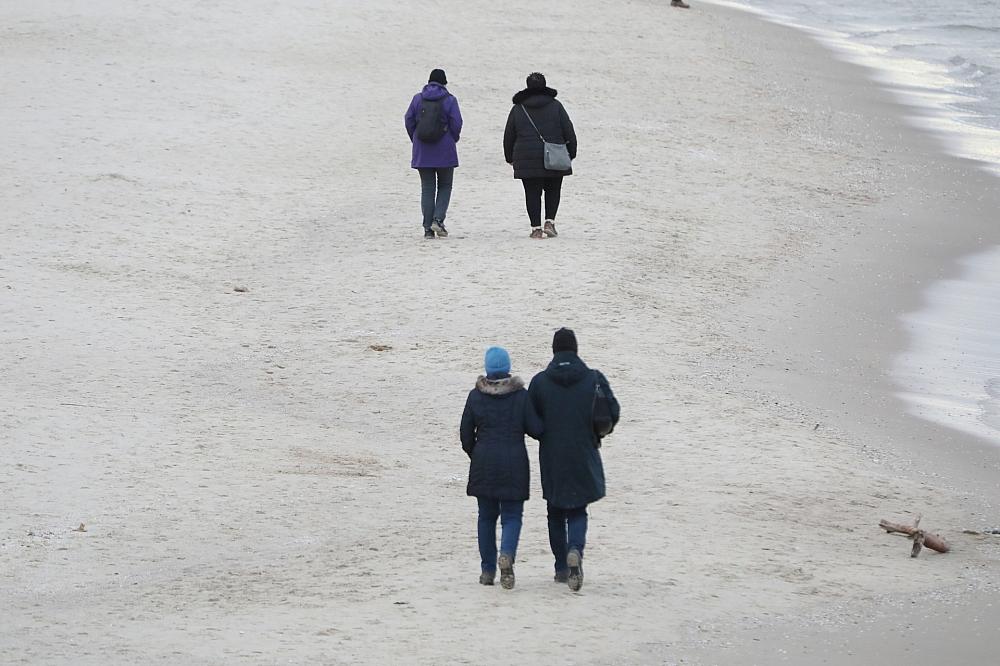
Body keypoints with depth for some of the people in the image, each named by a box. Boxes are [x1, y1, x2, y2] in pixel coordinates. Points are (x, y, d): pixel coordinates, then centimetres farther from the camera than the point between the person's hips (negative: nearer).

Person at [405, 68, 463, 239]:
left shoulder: (418, 99, 3)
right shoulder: (449, 100, -5)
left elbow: (408, 120, 3)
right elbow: (456, 123, -8)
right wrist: (453, 140, 10)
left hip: (422, 151, 2)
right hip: (444, 151, -2)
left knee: (427, 188, 7)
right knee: (445, 186, 11)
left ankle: (428, 228, 2)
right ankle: (438, 219, -8)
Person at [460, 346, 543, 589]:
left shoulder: (476, 396, -2)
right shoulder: (521, 395, -5)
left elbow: (466, 433, 3)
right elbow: (536, 430, -5)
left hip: (484, 462, 1)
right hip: (514, 464, -1)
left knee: (487, 515, 14)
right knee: (512, 515, 3)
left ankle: (488, 569, 15)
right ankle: (507, 554, -25)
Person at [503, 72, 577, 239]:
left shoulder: (518, 109, 4)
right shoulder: (555, 106, 2)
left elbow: (508, 136, 10)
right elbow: (569, 132, 2)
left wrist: (510, 158, 21)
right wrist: (571, 154, 11)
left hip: (527, 161, 0)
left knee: (532, 194, 4)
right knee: (553, 191, 14)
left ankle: (536, 228, 0)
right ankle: (550, 223, 2)